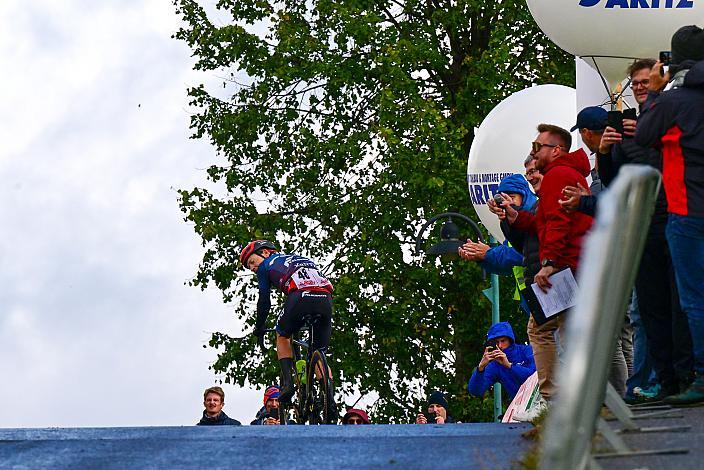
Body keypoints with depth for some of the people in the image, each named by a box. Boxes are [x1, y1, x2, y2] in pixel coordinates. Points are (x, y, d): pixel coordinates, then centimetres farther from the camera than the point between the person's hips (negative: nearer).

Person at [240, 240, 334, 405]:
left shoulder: (265, 265, 24)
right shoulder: (297, 258, 39)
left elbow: (264, 302, 22)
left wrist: (259, 329, 36)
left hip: (301, 298, -4)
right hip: (326, 299, 4)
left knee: (282, 336, 25)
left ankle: (287, 383, 7)